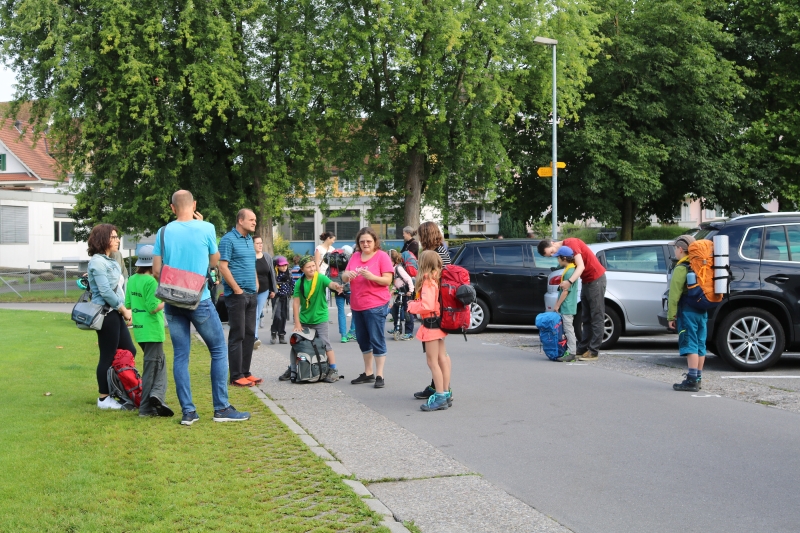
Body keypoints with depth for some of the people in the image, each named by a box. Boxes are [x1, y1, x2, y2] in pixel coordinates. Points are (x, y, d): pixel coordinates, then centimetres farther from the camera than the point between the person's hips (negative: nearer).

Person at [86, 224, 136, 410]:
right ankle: (104, 398, 6)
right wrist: (124, 310, -12)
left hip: (115, 313, 10)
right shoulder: (98, 262, -14)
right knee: (108, 357, -3)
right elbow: (106, 291, -20)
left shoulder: (110, 261, 16)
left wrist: (123, 311, 6)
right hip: (105, 313, -10)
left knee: (129, 351, 12)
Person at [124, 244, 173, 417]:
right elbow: (154, 308, -20)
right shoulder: (151, 281, -17)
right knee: (152, 367, -1)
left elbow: (128, 304, 12)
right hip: (152, 330, -8)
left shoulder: (132, 280, 7)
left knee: (159, 362, 15)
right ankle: (146, 408, -2)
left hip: (139, 329, 8)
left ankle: (157, 394, 2)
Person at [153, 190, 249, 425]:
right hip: (200, 300, -3)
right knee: (219, 349, 7)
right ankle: (221, 408, 5)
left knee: (180, 356, 8)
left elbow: (156, 270, 1)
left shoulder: (164, 232, 1)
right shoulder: (206, 228, -6)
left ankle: (188, 411, 6)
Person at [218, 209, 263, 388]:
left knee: (250, 334, 10)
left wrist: (256, 284, 12)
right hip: (237, 294, -8)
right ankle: (236, 376, 0)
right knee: (237, 335, -5)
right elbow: (223, 267, -15)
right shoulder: (228, 239, -10)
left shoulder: (250, 239, 16)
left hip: (251, 294, 8)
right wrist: (237, 290, -16)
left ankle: (246, 372, 17)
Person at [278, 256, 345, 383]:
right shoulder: (300, 282, -4)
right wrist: (297, 323, -7)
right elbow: (296, 302, -4)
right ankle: (292, 369, 26)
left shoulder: (320, 278, -11)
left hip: (320, 318, -3)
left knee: (325, 344, -4)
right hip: (304, 320, 3)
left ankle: (333, 371, 6)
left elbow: (330, 283, -32)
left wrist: (336, 286, -56)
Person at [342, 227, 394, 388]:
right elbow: (344, 278, 11)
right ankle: (368, 373, 24)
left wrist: (371, 276, -26)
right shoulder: (355, 256, 11)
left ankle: (379, 375, 0)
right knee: (362, 339, 13)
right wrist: (347, 274, -12)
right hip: (357, 305, 6)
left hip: (375, 305, -6)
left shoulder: (382, 256, -5)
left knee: (377, 340, -5)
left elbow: (387, 280, -11)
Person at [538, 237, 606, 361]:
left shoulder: (571, 243, -19)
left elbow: (581, 266, -27)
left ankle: (593, 352, -9)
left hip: (596, 279, -10)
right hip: (586, 281, 10)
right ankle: (583, 348, 17)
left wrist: (569, 282, -39)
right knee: (586, 318, 12)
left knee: (596, 317, -7)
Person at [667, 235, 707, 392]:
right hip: (702, 311, 8)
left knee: (690, 345, -9)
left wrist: (671, 316, -12)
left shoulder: (681, 268, -11)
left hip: (687, 311, -8)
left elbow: (675, 294, -14)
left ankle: (692, 381, -13)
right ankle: (698, 378, 18)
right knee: (700, 345, 12)